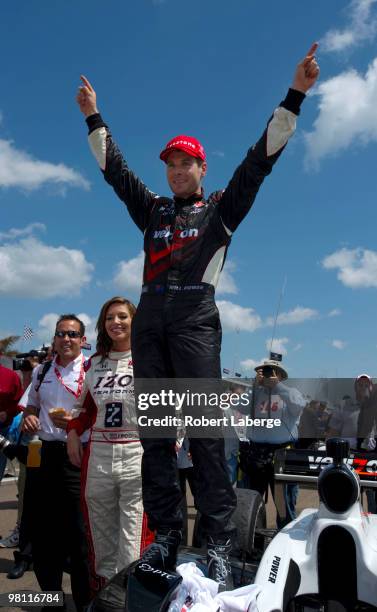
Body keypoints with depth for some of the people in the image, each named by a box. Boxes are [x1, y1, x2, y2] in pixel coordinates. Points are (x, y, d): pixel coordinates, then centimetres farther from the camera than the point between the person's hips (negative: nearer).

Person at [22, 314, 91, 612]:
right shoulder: (41, 372, 11)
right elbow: (32, 407, 22)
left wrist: (76, 421, -23)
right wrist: (28, 418, 0)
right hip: (48, 454, 6)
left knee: (79, 534, 4)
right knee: (42, 531, 16)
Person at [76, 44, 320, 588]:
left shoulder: (221, 208, 15)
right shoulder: (152, 209, 25)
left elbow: (261, 159, 8)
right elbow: (114, 168, 28)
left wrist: (295, 95, 5)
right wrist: (94, 117, 28)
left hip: (195, 314, -4)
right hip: (149, 316, 5)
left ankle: (219, 542, -5)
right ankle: (165, 533, 7)